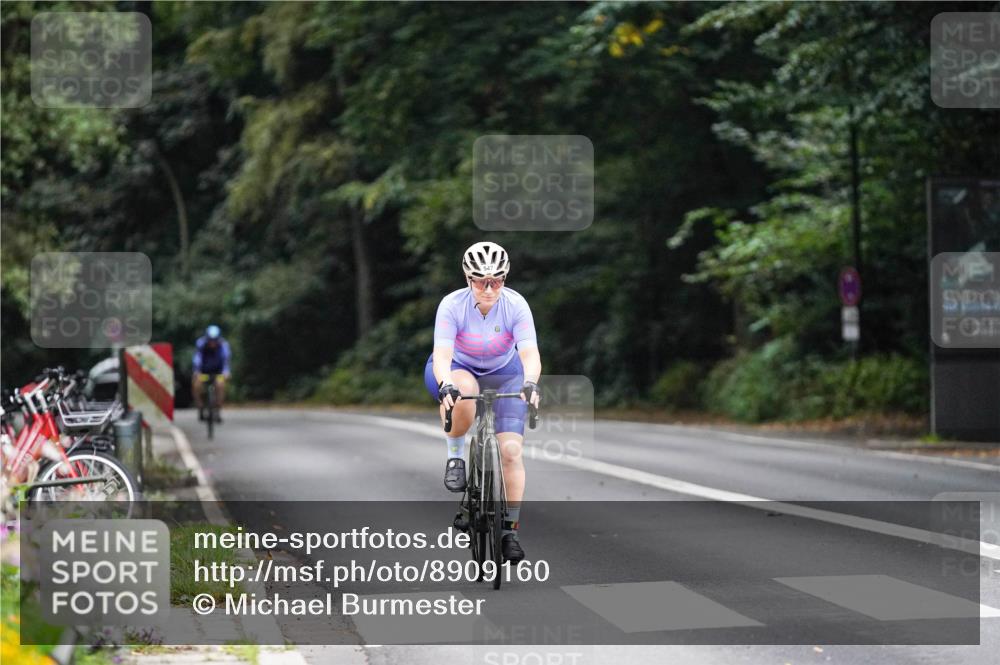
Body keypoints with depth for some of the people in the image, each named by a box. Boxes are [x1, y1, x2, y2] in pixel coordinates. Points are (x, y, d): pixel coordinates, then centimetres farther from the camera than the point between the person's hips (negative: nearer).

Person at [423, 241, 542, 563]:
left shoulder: (516, 305, -24)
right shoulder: (453, 305, -27)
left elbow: (529, 353, -33)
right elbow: (442, 353, -36)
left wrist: (530, 383, -53)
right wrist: (446, 385, -55)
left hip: (503, 373, 1)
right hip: (457, 370, -1)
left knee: (511, 450, -14)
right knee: (464, 387, -40)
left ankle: (510, 529, -2)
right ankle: (455, 456, -15)